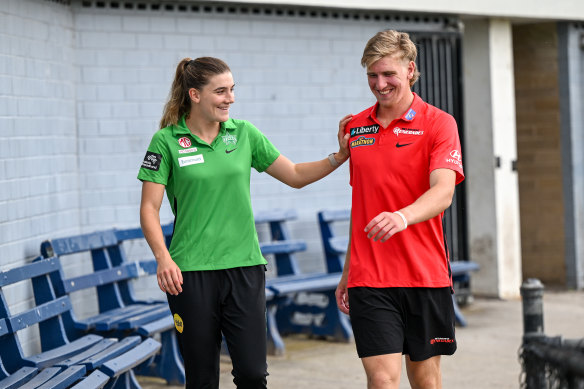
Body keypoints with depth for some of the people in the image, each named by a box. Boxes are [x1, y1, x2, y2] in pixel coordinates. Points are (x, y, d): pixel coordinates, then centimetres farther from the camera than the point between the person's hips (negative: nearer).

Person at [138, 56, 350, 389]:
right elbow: (149, 208, -4)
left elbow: (295, 175, 11)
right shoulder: (167, 141, -3)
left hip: (245, 267, 3)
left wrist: (339, 157, -3)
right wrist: (163, 257, -18)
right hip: (191, 273, -2)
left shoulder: (243, 133, 7)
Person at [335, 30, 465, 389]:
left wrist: (403, 217, -39)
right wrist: (347, 273, 20)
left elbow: (443, 193, -18)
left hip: (425, 275, -2)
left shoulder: (438, 123, -3)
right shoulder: (356, 127, 12)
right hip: (369, 278, 2)